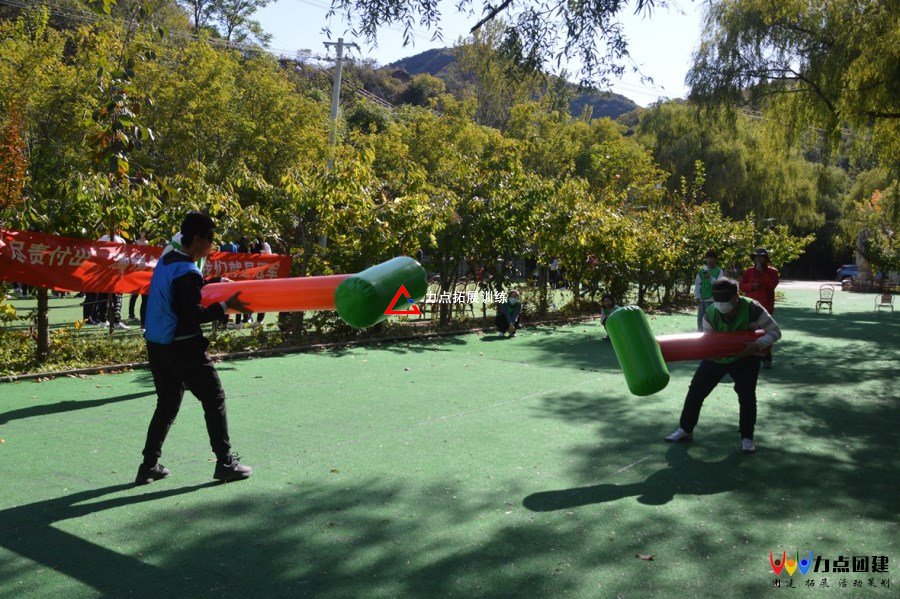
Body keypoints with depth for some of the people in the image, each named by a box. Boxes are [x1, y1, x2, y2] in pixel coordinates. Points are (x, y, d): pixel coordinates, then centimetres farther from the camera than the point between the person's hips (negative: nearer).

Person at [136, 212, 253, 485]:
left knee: (167, 404, 17)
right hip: (183, 347, -9)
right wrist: (227, 305, -19)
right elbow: (193, 315, -22)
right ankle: (225, 463, 7)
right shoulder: (188, 272, -18)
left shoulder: (165, 261, 9)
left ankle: (149, 466, 18)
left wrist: (214, 282, 18)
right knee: (214, 398, 2)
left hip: (157, 344, 9)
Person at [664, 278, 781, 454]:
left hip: (744, 358, -2)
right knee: (695, 391, 1)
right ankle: (685, 430, 17)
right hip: (716, 357, 2)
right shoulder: (710, 314, -22)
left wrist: (757, 345, -37)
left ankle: (747, 438, 10)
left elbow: (775, 332, -22)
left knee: (747, 396, -11)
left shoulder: (752, 309, -29)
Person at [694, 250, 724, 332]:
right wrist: (697, 297, -1)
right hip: (702, 300, 2)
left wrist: (710, 278, -24)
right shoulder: (702, 271, 8)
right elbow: (697, 285, 8)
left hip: (714, 300, -2)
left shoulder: (719, 271, 3)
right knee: (700, 319, 5)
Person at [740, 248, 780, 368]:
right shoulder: (748, 271, 10)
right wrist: (752, 286, -13)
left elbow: (772, 284, -13)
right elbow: (742, 286, 5)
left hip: (766, 307, -2)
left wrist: (762, 273, -14)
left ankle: (766, 359, 5)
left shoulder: (772, 272, 3)